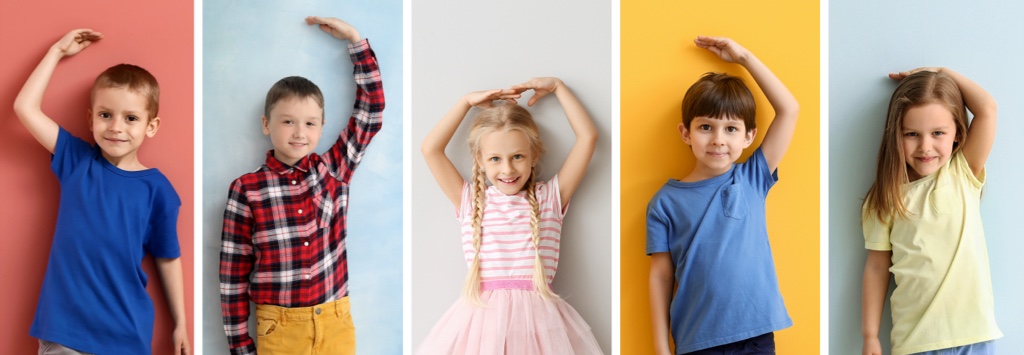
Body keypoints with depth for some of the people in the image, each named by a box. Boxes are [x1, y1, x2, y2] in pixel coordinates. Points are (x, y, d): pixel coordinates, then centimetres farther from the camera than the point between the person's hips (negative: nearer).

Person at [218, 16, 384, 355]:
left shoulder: (334, 170, 2)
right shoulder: (246, 190, -6)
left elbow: (371, 109, 3)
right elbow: (233, 273, -2)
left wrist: (354, 39, 4)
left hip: (336, 325, 2)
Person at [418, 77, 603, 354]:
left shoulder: (549, 197, 9)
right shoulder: (470, 200, 12)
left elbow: (588, 137, 8)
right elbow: (430, 149, 9)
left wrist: (557, 87, 13)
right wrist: (467, 102, 14)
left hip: (535, 319, 0)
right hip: (481, 319, 0)